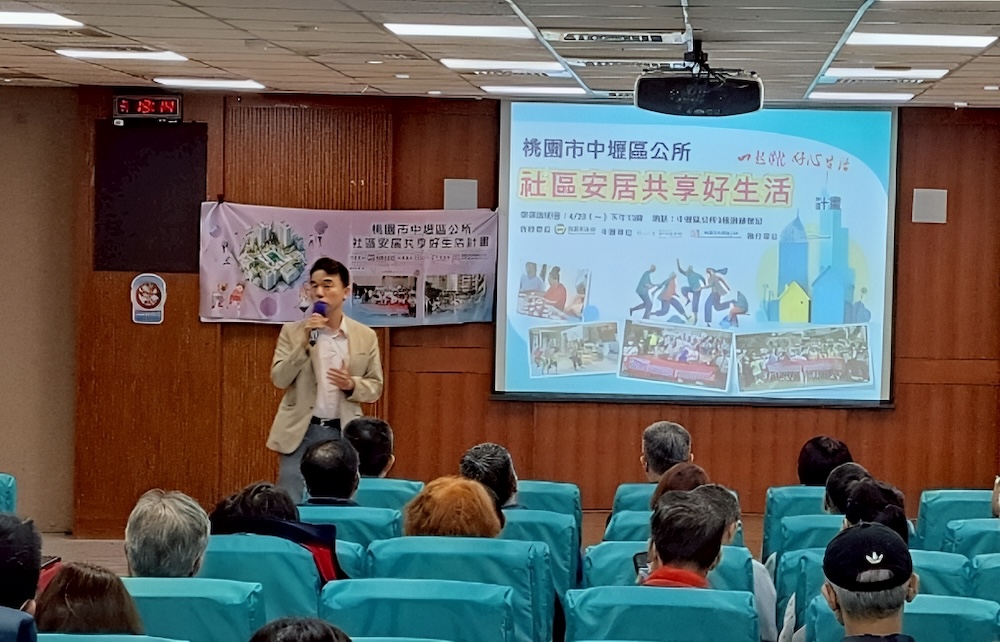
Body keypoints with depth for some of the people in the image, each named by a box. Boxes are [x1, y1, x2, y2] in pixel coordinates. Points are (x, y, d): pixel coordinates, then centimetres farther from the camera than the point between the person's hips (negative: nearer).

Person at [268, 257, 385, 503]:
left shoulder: (366, 336, 4)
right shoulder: (292, 331, 2)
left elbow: (375, 387, 7)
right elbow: (279, 379, -6)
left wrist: (352, 385, -14)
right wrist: (305, 342, -16)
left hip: (343, 434, 1)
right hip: (300, 433, -1)